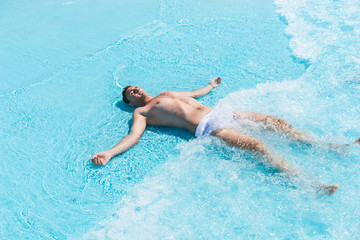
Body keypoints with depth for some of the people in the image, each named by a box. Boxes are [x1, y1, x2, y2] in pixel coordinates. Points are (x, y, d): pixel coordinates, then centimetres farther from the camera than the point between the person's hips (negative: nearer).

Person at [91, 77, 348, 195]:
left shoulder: (166, 93, 29)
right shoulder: (141, 113, 8)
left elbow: (194, 93, 42)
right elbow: (134, 136, -7)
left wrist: (211, 86, 54)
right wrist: (109, 153, -22)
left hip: (218, 114, 8)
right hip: (206, 128, -8)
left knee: (275, 121, -1)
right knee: (258, 146, -27)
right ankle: (313, 185, -33)